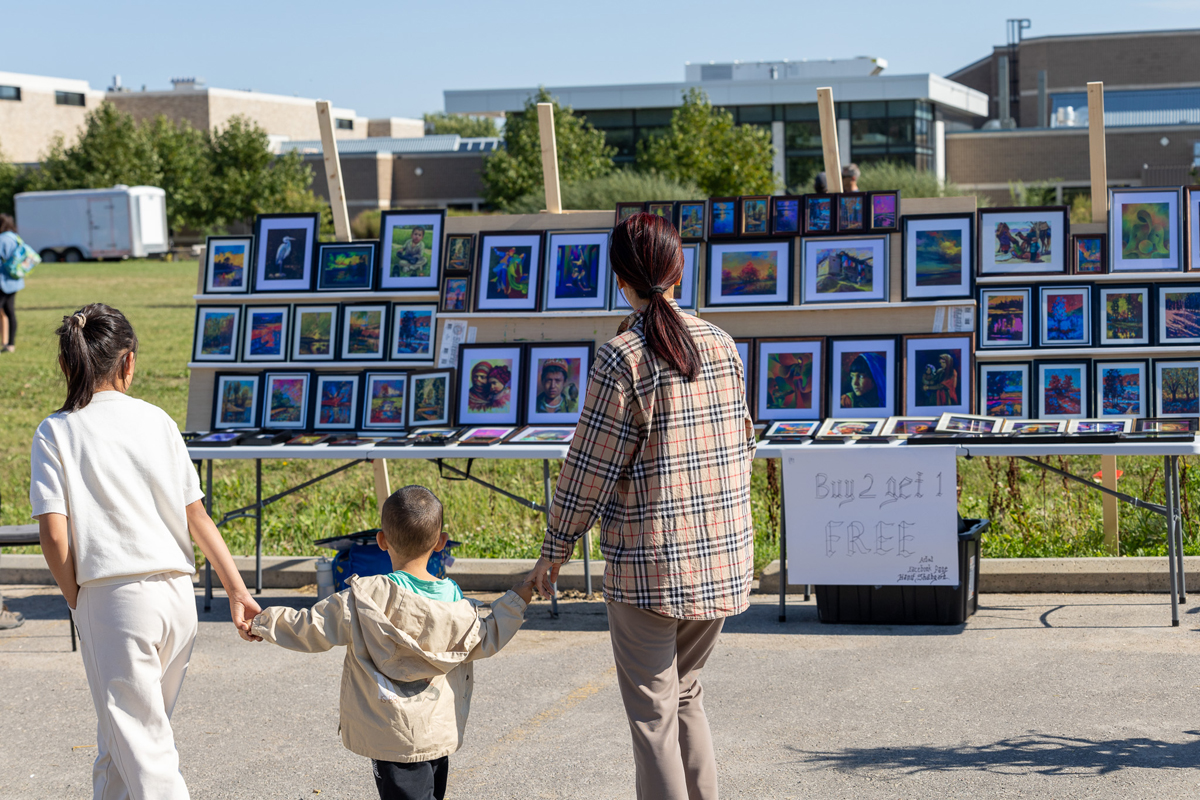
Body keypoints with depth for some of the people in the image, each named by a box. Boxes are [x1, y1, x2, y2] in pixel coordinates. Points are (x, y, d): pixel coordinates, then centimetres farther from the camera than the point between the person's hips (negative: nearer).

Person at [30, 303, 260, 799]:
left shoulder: (55, 432, -1)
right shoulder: (156, 420, 7)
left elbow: (55, 537, -9)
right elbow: (197, 517, 6)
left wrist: (77, 601, 5)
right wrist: (238, 591, 10)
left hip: (112, 597, -4)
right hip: (178, 594, 4)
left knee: (140, 744, 0)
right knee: (122, 729, 21)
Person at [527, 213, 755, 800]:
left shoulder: (622, 358, -13)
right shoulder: (720, 345, 4)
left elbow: (591, 465, -10)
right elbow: (742, 444, 11)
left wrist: (555, 552, 1)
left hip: (650, 559, -6)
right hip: (723, 553, 6)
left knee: (652, 712, 4)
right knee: (686, 695, 22)